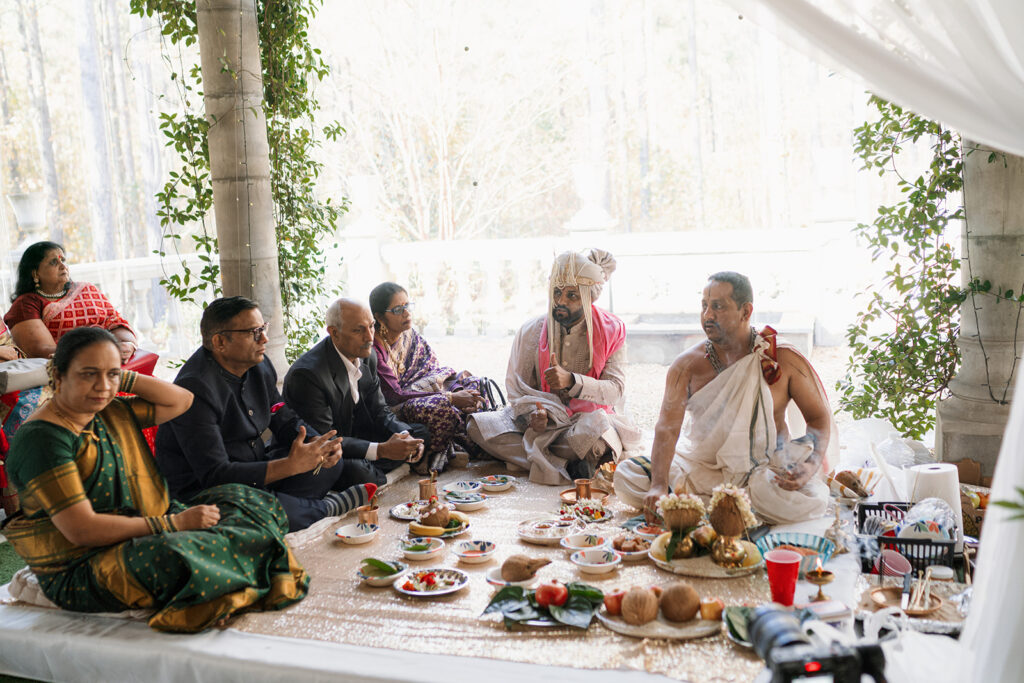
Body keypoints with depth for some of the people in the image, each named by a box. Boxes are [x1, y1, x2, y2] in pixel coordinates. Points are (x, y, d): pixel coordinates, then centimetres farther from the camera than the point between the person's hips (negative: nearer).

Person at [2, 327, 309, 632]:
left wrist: (125, 377, 5)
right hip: (81, 571, -9)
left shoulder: (114, 414, 9)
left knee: (242, 500, 3)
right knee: (172, 557, -38)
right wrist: (174, 523, -23)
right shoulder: (41, 438, -17)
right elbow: (82, 529, -23)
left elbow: (181, 400, 19)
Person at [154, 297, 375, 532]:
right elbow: (215, 475, -27)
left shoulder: (259, 366, 2)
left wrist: (319, 444, -11)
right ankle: (327, 508, -11)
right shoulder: (196, 389, -24)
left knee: (331, 461, 0)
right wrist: (291, 465, -31)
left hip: (254, 470, 8)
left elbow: (286, 420, 13)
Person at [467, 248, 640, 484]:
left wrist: (571, 380, -31)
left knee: (596, 427, -40)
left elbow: (615, 389, -13)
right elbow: (517, 389, 1)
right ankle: (566, 464, -27)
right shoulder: (531, 332, 0)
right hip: (543, 421, 3)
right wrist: (532, 413, -23)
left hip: (589, 419, -3)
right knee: (478, 426, -22)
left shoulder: (612, 331, -3)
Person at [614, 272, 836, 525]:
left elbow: (819, 418, 1)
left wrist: (812, 466, -20)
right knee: (626, 477, -19)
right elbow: (667, 428, -15)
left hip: (766, 466, -1)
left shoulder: (784, 359, -6)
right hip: (702, 464, 1)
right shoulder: (687, 365, -5)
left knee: (799, 503, -35)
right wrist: (659, 486, -31)